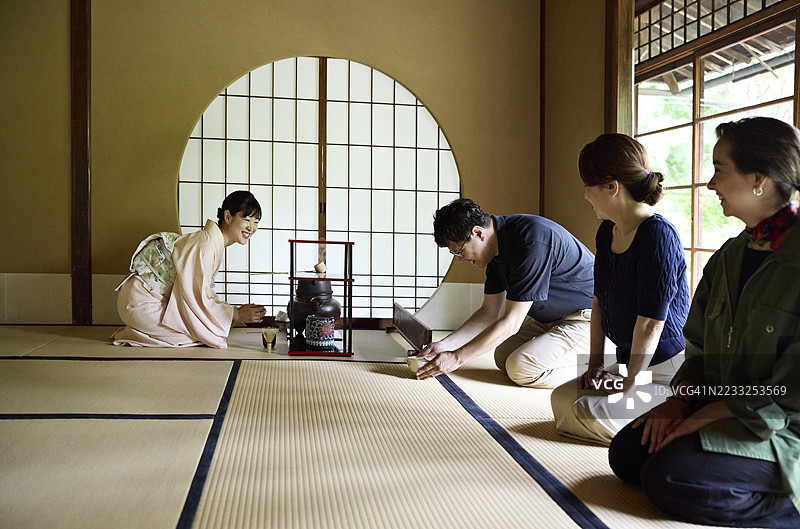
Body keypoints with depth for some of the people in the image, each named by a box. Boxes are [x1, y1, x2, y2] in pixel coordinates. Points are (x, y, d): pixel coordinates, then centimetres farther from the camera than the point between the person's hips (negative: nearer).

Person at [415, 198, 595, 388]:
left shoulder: (532, 243, -31)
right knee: (503, 357, 6)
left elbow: (511, 323, -27)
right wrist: (445, 345, -2)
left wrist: (457, 358, -22)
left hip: (588, 318, -10)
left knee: (520, 369, -20)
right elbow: (490, 312, 8)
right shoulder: (498, 247, 0)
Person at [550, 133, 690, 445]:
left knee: (588, 414, -22)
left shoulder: (658, 235, -22)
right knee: (561, 399, -1)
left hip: (668, 372, -9)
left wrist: (629, 384, -15)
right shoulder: (607, 232, 8)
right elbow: (599, 303, 13)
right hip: (628, 364, 9)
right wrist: (596, 364, 8)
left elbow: (651, 322, -22)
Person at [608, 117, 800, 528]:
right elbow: (700, 344, 14)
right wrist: (682, 399, -4)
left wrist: (707, 415, -17)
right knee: (626, 452, -2)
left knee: (669, 477, -23)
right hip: (721, 409, 9)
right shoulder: (730, 255, 10)